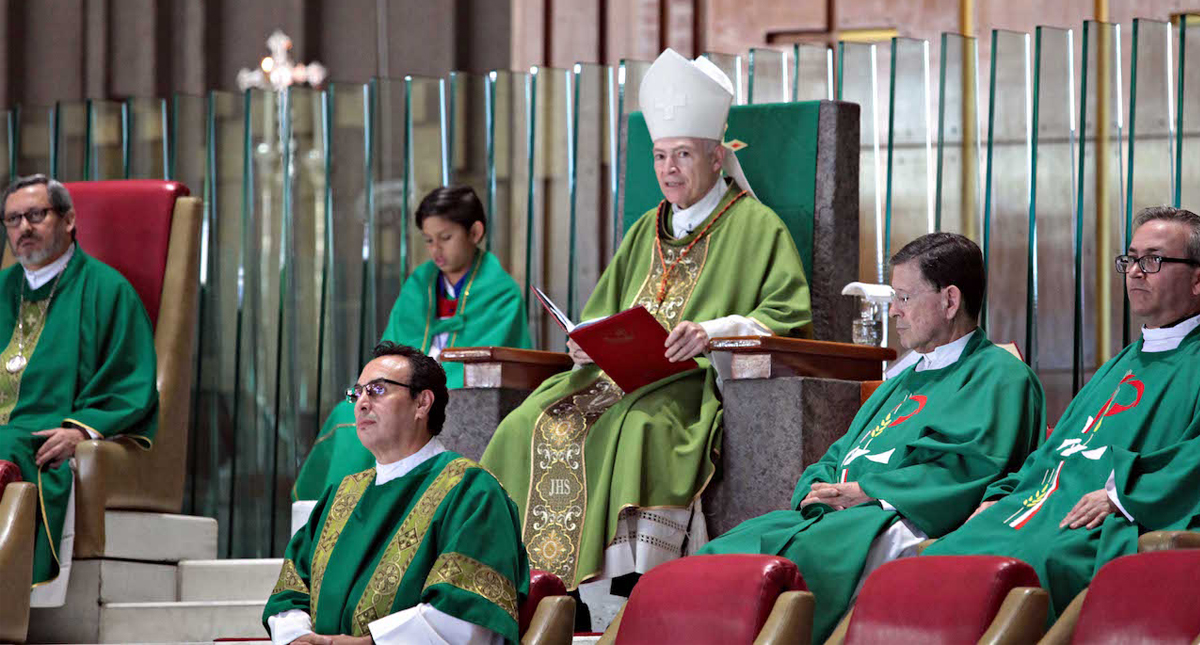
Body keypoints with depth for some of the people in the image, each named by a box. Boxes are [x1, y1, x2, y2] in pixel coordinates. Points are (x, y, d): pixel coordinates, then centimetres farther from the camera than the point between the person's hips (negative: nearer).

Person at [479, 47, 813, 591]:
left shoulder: (753, 228, 3)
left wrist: (714, 332, -22)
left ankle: (633, 586, -41)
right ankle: (540, 575, -23)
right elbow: (603, 312, 29)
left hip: (696, 381, -7)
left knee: (637, 426, -38)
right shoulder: (647, 231, 24)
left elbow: (789, 316, -7)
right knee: (535, 424, -19)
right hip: (620, 374, 7)